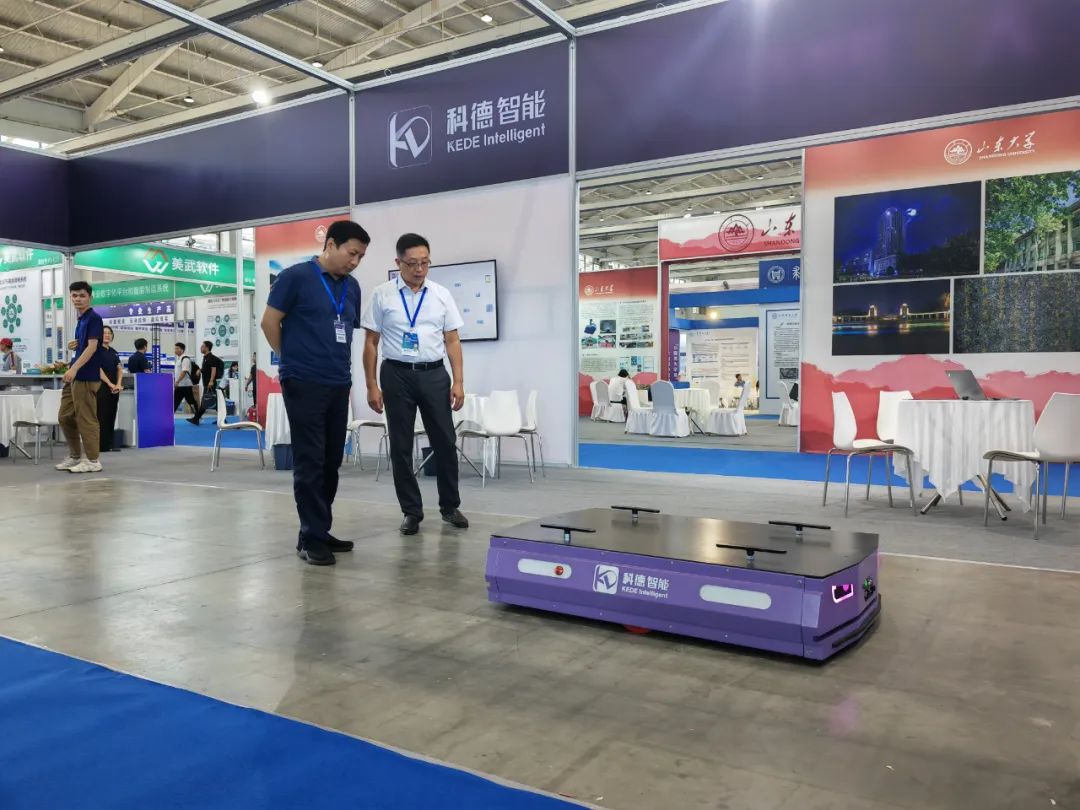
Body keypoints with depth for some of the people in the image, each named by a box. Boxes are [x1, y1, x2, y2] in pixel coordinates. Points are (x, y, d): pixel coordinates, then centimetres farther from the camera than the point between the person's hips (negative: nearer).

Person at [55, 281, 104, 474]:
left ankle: (92, 460, 1)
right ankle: (75, 456, 22)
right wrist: (73, 345, 5)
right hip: (75, 376, 9)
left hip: (86, 377, -9)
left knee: (86, 419, -6)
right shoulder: (80, 320, 17)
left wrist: (74, 368, -25)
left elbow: (92, 346, -19)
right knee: (65, 417, 12)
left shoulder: (94, 318, -10)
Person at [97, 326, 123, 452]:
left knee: (111, 416, 7)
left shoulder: (114, 352, 16)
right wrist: (110, 384, -16)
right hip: (101, 387, -7)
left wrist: (118, 384, -4)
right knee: (102, 416, -7)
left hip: (114, 388, 7)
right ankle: (101, 445, -5)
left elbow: (119, 369, 12)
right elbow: (98, 369, -13)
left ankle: (109, 444, 11)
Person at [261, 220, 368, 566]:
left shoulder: (352, 287, 11)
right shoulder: (296, 276, -6)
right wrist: (292, 359, 6)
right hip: (304, 385, -6)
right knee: (310, 463, -4)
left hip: (339, 386, 6)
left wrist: (341, 366, 15)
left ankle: (322, 531, 21)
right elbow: (270, 322, -3)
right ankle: (310, 537, 4)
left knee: (330, 463, 10)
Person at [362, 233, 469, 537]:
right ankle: (411, 511, 20)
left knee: (445, 442, 6)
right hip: (397, 375, -1)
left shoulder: (441, 294, 5)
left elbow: (452, 340, 5)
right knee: (401, 446, 6)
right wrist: (372, 385, -4)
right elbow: (370, 343, 1)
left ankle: (450, 506, 23)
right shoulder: (382, 295, -1)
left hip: (434, 374, 2)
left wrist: (458, 381, -3)